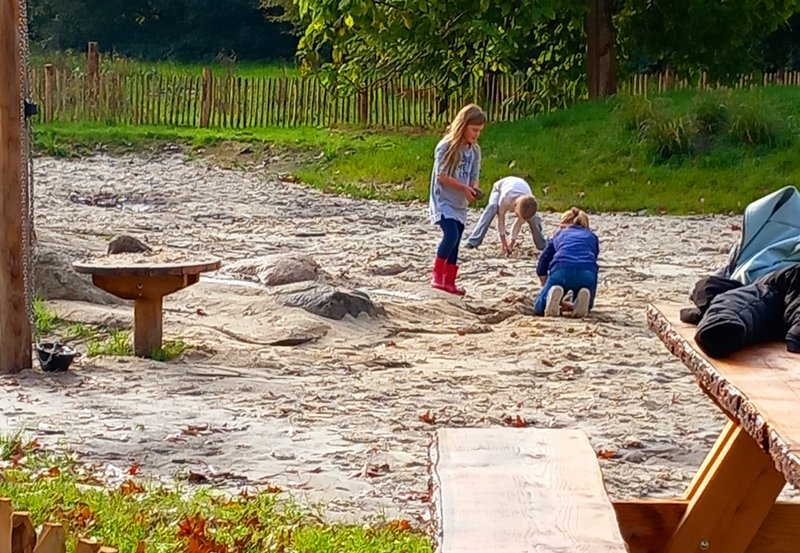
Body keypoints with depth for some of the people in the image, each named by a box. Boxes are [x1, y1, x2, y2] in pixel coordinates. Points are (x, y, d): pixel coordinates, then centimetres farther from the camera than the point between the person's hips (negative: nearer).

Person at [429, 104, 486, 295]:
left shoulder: (475, 150, 6)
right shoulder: (446, 147, -13)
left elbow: (473, 177, 9)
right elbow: (441, 176, -16)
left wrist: (474, 189, -13)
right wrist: (464, 188, -20)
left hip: (460, 204, 7)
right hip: (442, 200, -7)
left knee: (455, 243, 8)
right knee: (451, 234, -23)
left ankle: (449, 282, 15)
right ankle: (437, 275, -13)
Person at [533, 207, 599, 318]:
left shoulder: (559, 234, 32)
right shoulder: (592, 237, 33)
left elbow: (542, 267, 25)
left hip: (561, 271, -1)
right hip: (587, 273, 1)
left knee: (539, 308, 16)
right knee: (587, 306, 29)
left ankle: (553, 295, -17)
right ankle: (583, 298, -8)